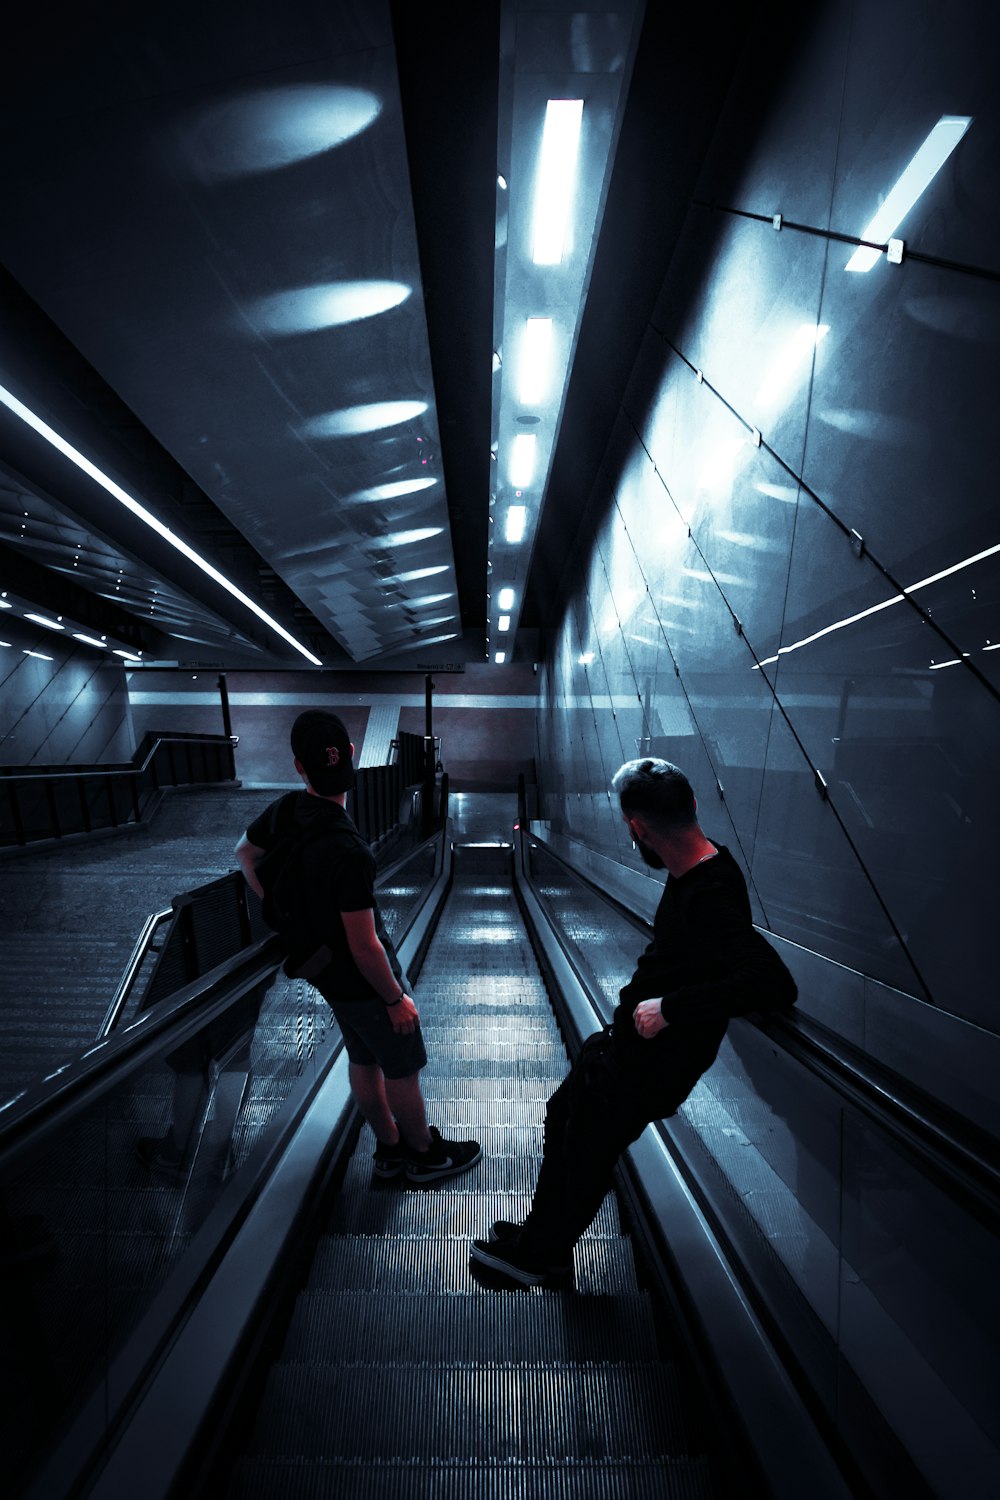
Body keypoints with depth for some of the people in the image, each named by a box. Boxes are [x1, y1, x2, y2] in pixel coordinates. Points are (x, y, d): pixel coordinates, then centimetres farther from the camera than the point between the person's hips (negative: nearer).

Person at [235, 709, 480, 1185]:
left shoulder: (285, 809, -13)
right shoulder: (348, 852, -37)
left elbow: (245, 852, 9)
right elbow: (365, 947, -28)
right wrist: (396, 998, -13)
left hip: (327, 971, 8)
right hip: (363, 981, -7)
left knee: (363, 1061, 25)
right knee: (402, 1070, 16)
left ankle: (390, 1148, 46)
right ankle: (425, 1154, 39)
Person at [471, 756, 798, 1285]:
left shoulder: (710, 901, -32)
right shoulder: (702, 864, -4)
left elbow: (776, 985, -42)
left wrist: (670, 1008, -36)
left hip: (650, 1063, -9)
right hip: (625, 1041, 9)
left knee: (583, 1157, 14)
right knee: (561, 1118, 24)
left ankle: (541, 1255, 43)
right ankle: (541, 1236, 47)